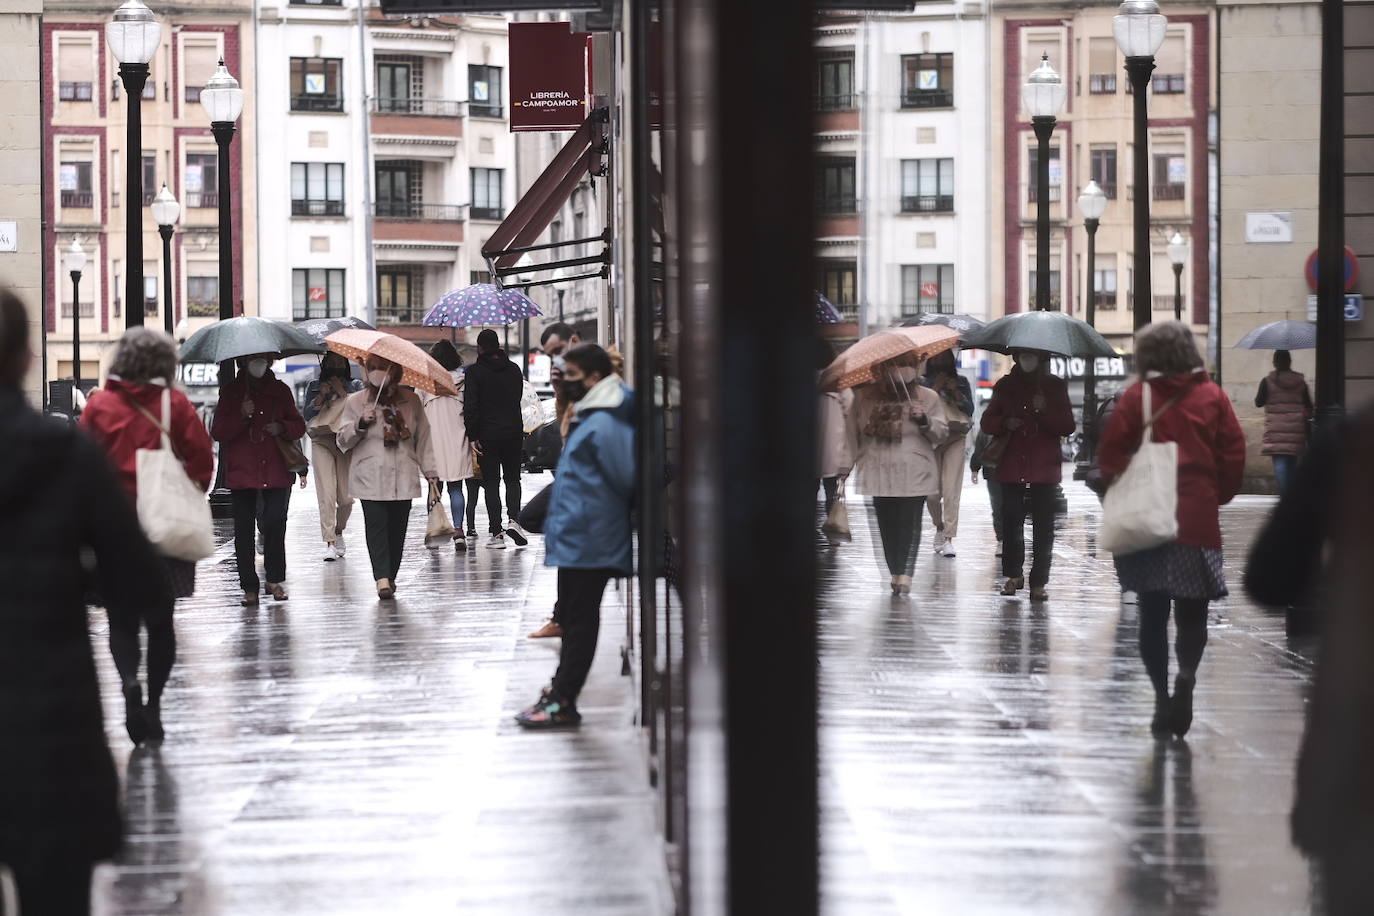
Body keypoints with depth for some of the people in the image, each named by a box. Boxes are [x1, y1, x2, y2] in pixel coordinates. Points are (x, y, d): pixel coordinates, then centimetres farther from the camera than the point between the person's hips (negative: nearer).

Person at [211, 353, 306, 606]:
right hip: (242, 471, -1)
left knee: (275, 524, -9)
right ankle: (249, 587, 4)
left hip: (276, 470, 1)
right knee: (244, 529, 0)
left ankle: (275, 579, 7)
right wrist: (242, 416, -15)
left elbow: (299, 426, 16)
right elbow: (217, 432, 1)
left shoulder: (280, 390, 11)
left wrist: (282, 428, -6)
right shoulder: (231, 392, 6)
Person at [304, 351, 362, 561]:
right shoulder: (314, 386, 14)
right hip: (321, 442, 0)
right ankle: (329, 543, -15)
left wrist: (342, 392, -8)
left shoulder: (355, 386, 11)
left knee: (346, 496, 0)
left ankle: (338, 531, 29)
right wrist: (321, 396, -9)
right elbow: (307, 414, 3)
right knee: (326, 493, -13)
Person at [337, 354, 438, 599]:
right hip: (370, 478, -2)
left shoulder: (410, 400, 9)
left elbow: (423, 437, 14)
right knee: (376, 526, -12)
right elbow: (343, 441, 5)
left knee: (398, 528, 4)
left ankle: (391, 576, 15)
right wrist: (361, 424, -13)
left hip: (403, 477, 2)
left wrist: (430, 470, 11)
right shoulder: (355, 402, 4)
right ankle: (382, 578, -18)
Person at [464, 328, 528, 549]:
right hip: (514, 431, 3)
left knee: (491, 482, 3)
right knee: (513, 478, 15)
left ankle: (496, 533, -1)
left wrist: (473, 436, -10)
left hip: (488, 433, -3)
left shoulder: (474, 371, -8)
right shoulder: (513, 369, 6)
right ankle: (513, 519, -8)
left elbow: (470, 406, -13)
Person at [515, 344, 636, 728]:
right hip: (578, 541, 11)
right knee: (572, 619, 16)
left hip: (585, 543, -11)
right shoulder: (590, 419, 15)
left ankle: (562, 703, -3)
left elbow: (627, 476, -23)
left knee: (579, 620, -5)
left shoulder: (604, 425, -18)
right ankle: (560, 693, 25)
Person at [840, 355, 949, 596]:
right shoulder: (865, 396, 8)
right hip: (879, 472, 2)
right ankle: (896, 572, 12)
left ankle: (904, 574, -12)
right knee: (886, 524, 2)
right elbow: (852, 431, 14)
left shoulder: (927, 398, 5)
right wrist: (847, 463, 9)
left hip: (914, 474, -2)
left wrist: (924, 420, -14)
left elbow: (940, 434, 5)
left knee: (909, 523, -9)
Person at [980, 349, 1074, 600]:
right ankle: (1014, 574, 17)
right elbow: (987, 423, 14)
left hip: (1044, 468, -1)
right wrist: (1004, 423, -8)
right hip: (1011, 467, 1)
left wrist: (1045, 411, -15)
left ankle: (1039, 582, -1)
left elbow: (1067, 427, 2)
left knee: (1043, 525, -4)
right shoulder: (1005, 386, 12)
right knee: (1011, 520, 1)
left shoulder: (1054, 386, 8)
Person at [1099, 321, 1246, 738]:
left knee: (1152, 614, 9)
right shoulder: (1212, 397, 1)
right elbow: (1234, 453, 1)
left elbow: (1109, 453, -5)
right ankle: (1186, 676, -15)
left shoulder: (1136, 397, -4)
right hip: (1198, 520, 1)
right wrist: (1218, 496, 13)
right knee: (1192, 611, 9)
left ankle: (1161, 694, 5)